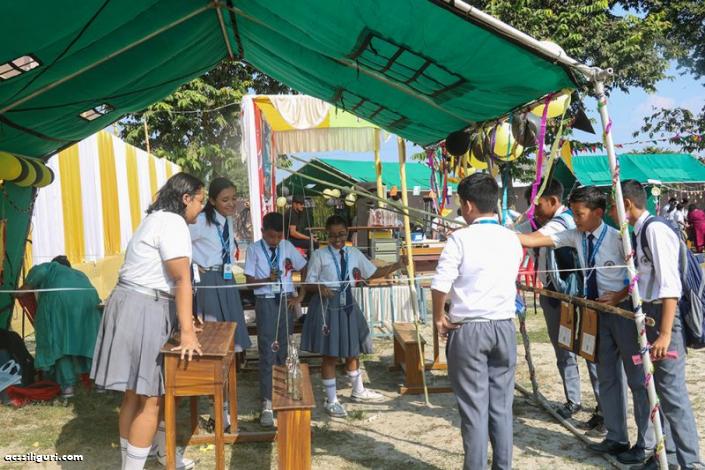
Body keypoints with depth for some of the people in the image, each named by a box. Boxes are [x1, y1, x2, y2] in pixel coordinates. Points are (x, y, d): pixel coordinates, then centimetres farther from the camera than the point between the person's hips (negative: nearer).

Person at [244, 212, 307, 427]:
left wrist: (298, 295, 5)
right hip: (266, 302, -3)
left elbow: (306, 270, 12)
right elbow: (249, 280, -3)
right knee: (268, 351, -6)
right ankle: (267, 403, -5)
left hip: (286, 301, 3)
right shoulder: (254, 249, -2)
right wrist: (267, 280, -21)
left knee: (284, 349, 10)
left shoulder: (287, 247, 5)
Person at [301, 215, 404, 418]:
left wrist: (397, 265, 1)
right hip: (327, 307, -5)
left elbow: (373, 273, 10)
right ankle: (331, 400, 17)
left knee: (352, 351, 19)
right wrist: (319, 287, -28)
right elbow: (309, 283, -7)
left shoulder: (354, 254, 5)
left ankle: (359, 391, 39)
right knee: (330, 355, 3)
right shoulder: (319, 255, -8)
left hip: (348, 306, 5)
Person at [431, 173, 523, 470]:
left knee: (474, 407, 2)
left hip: (468, 330, -5)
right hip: (504, 328, 5)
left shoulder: (460, 239, -11)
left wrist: (439, 318, -1)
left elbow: (440, 285, -16)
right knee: (501, 406, 12)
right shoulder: (513, 240, 6)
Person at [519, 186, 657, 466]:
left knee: (637, 378, 3)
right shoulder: (576, 236, 0)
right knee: (607, 377, 13)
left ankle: (646, 445, 14)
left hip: (623, 310, -7)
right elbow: (536, 240, -3)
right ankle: (616, 439, 26)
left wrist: (619, 296, -19)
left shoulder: (617, 238, -16)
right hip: (598, 310, 7)